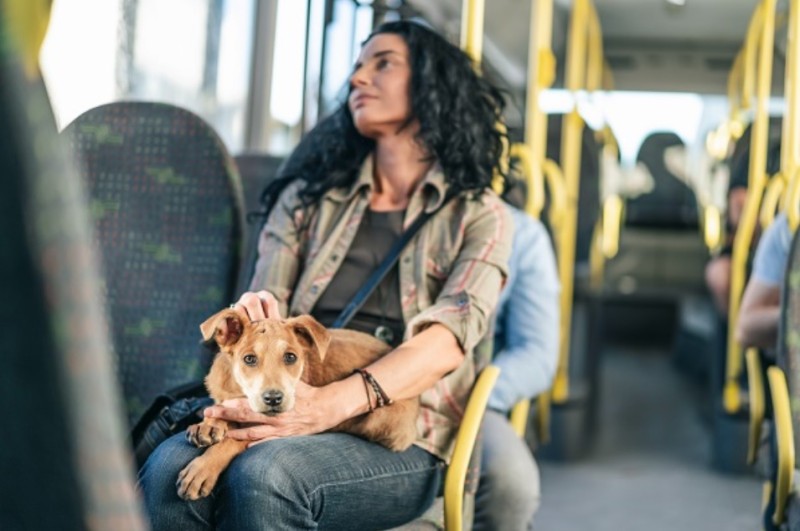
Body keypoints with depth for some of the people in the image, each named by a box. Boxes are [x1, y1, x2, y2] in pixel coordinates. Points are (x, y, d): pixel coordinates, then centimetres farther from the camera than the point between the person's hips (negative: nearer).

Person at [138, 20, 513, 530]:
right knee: (170, 468, -30)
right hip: (289, 406, 3)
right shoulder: (310, 197, 21)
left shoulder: (478, 217, 9)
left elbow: (446, 342, -8)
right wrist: (254, 320, -19)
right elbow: (264, 307, 9)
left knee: (263, 473, -35)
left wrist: (330, 404, -26)